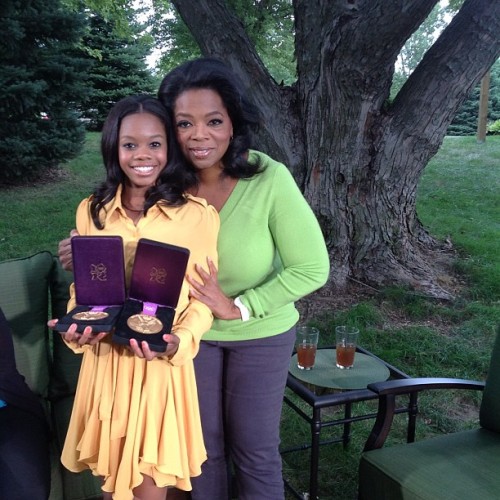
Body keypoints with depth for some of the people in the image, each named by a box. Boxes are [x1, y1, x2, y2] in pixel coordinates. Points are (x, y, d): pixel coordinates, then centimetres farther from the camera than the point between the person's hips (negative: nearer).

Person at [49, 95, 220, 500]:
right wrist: (76, 327, -9)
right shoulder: (91, 211, 3)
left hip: (162, 365, -3)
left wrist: (178, 342, -23)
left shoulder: (197, 214, -10)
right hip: (104, 361, 3)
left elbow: (202, 298, -6)